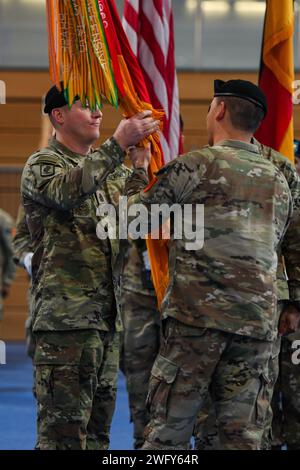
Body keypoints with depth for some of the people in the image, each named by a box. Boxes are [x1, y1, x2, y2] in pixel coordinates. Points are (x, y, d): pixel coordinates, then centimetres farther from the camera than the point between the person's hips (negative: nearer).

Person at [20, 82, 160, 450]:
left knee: (97, 427, 11)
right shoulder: (42, 165, -4)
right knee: (63, 429, -10)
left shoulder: (107, 168, 20)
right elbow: (67, 191, -27)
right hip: (65, 317, -8)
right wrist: (118, 144, -31)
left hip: (108, 317, 8)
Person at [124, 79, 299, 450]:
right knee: (243, 436, 4)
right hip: (258, 322, 5)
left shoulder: (196, 166, -4)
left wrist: (139, 169, 20)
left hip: (197, 315, -5)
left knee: (168, 431, 1)